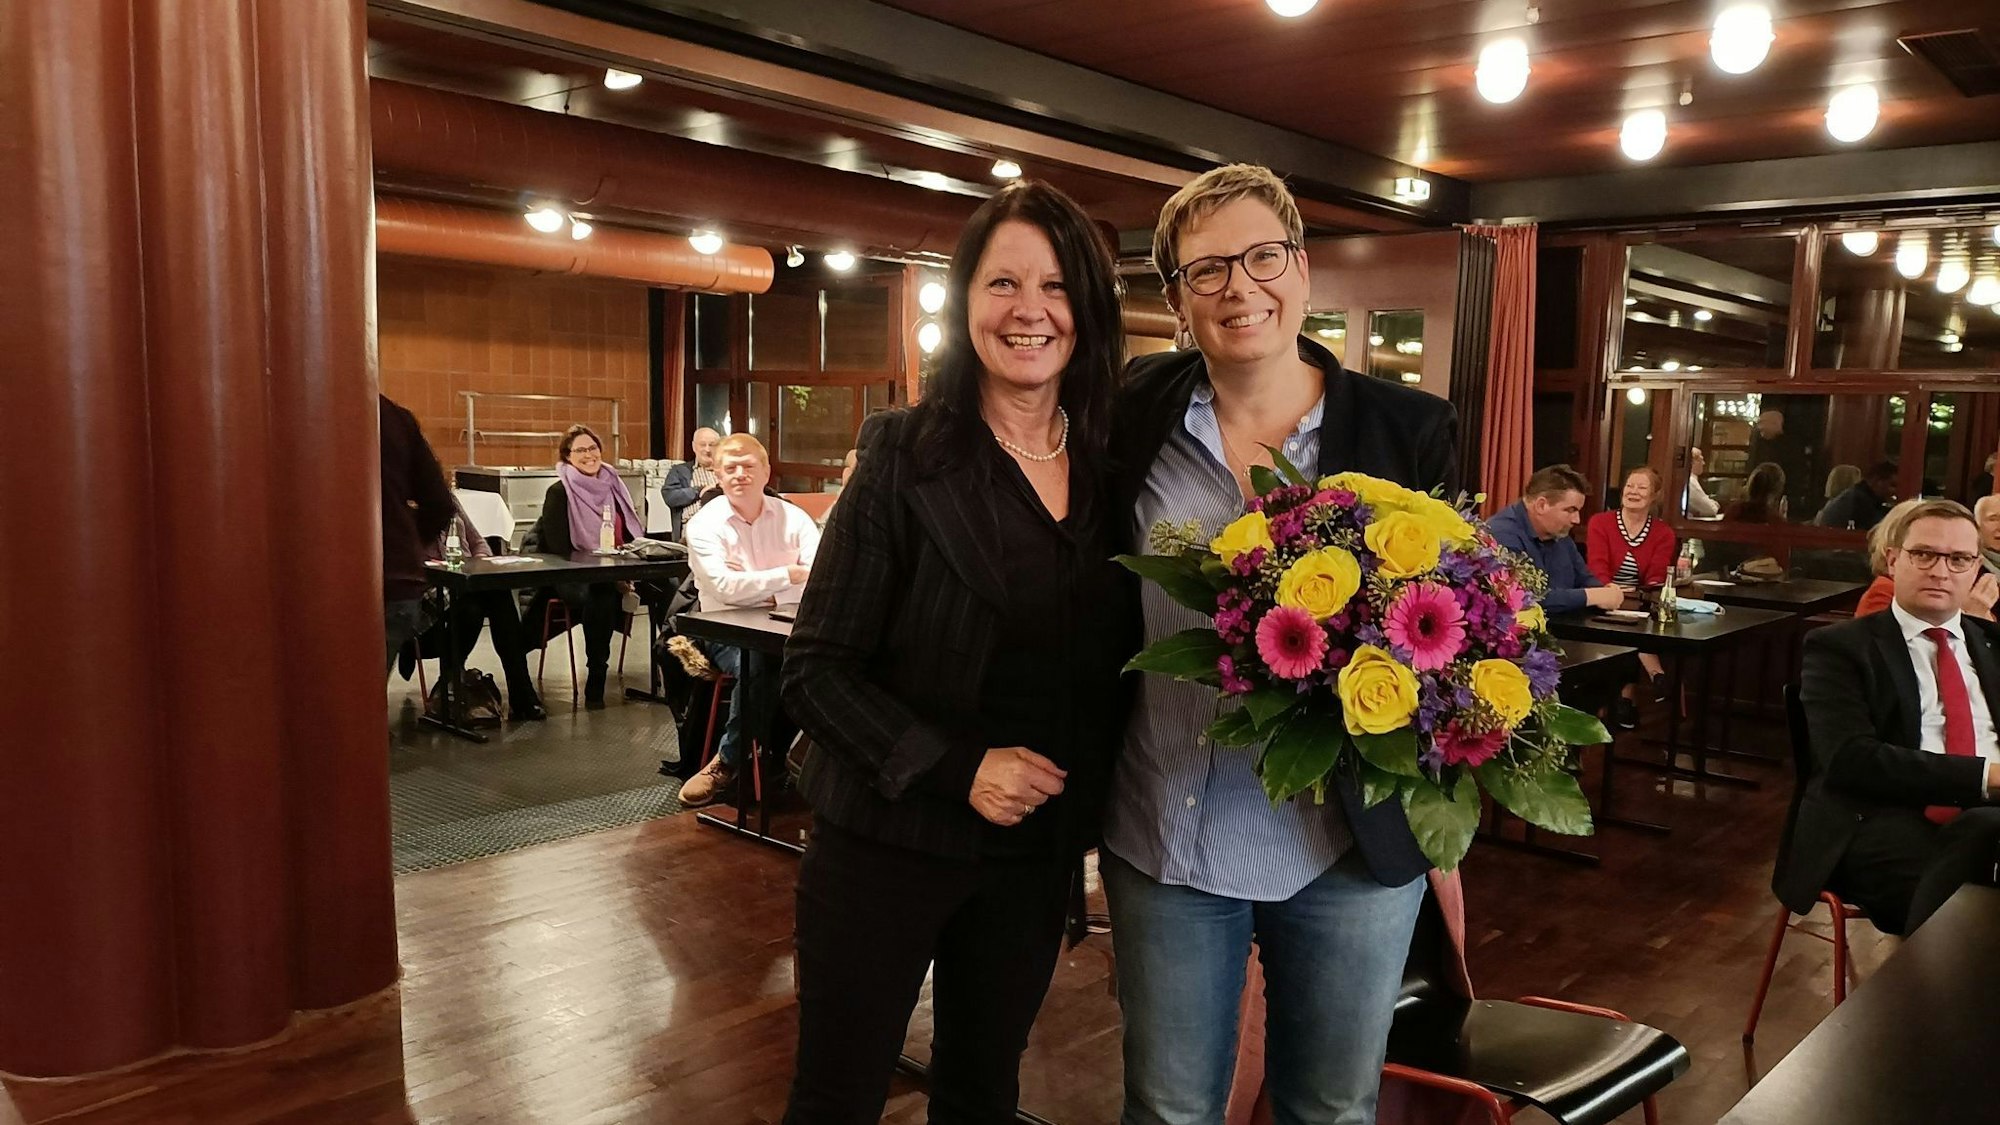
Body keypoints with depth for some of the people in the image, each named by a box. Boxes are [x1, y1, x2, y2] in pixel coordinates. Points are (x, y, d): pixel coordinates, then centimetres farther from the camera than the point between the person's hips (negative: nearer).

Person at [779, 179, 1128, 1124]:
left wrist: (1086, 801, -4)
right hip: (886, 842, -4)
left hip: (1036, 853, 4)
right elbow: (816, 671, -14)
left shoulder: (1111, 469, 0)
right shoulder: (906, 455, -12)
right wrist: (958, 765, -22)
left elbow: (1112, 664, 10)